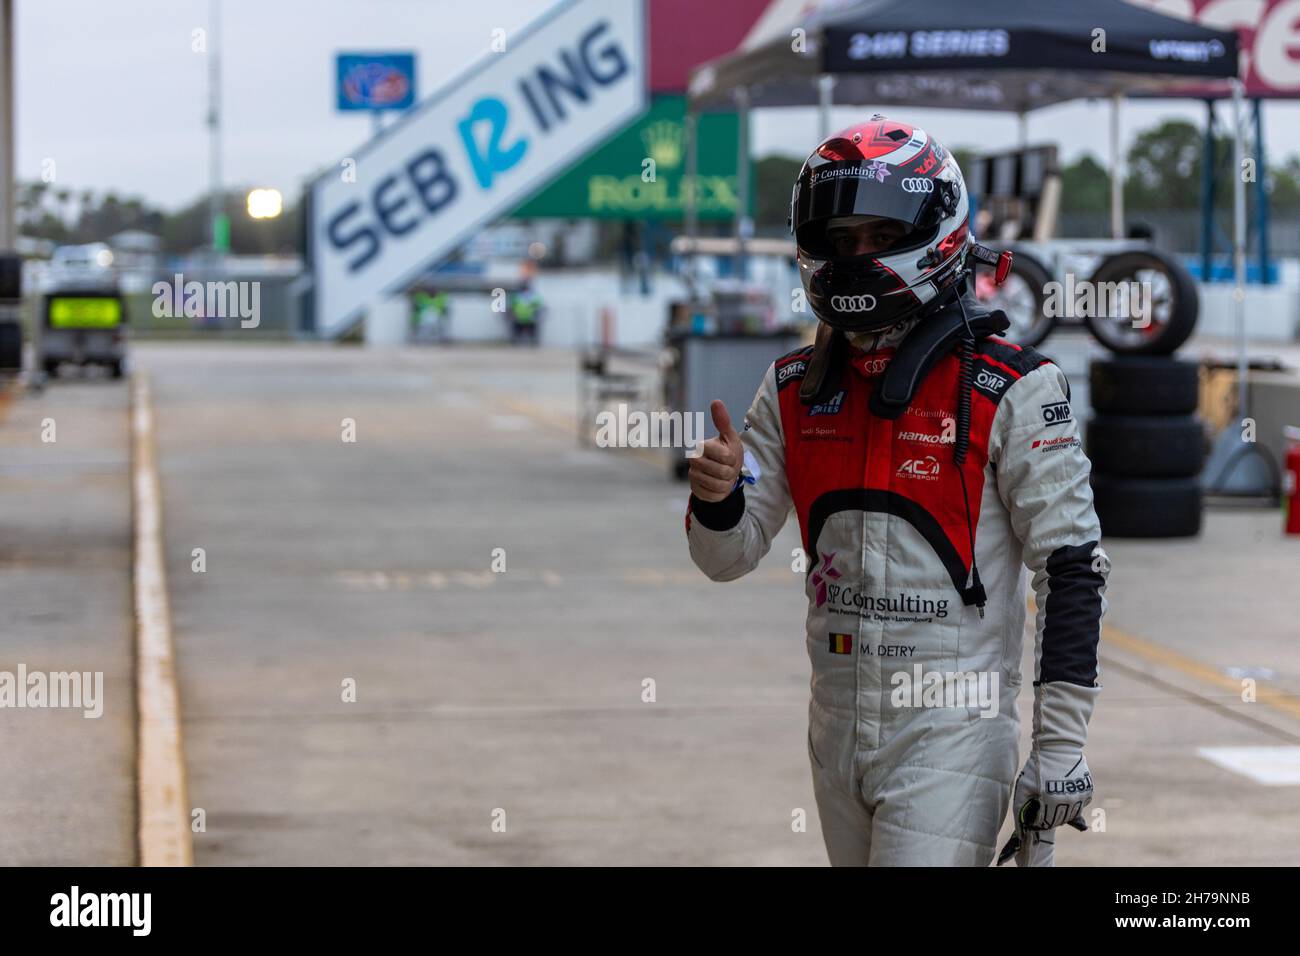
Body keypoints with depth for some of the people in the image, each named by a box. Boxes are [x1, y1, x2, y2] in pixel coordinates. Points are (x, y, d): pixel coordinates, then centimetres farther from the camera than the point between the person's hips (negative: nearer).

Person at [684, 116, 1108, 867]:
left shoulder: (1009, 392, -10)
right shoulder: (795, 390, 6)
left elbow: (1072, 567, -10)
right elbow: (729, 558, 8)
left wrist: (1063, 744, -13)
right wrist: (718, 499, -15)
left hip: (951, 737, -6)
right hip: (838, 731, 6)